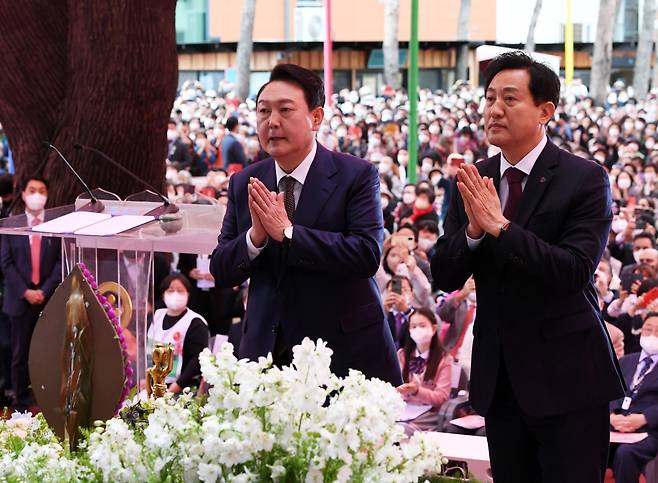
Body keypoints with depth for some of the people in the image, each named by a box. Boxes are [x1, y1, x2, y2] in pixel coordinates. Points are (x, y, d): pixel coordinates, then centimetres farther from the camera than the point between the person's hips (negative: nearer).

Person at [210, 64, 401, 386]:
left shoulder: (358, 175, -7)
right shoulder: (244, 184, 6)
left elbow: (368, 255, -19)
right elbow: (221, 272, 5)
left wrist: (287, 232, -21)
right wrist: (255, 236, -16)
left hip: (345, 349, -3)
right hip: (267, 351, 3)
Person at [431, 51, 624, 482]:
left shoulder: (585, 179, -10)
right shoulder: (473, 182, 4)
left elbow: (576, 271, -21)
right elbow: (445, 277, 2)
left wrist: (499, 226, -24)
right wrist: (473, 230, -17)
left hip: (566, 378, -5)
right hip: (499, 378, 5)